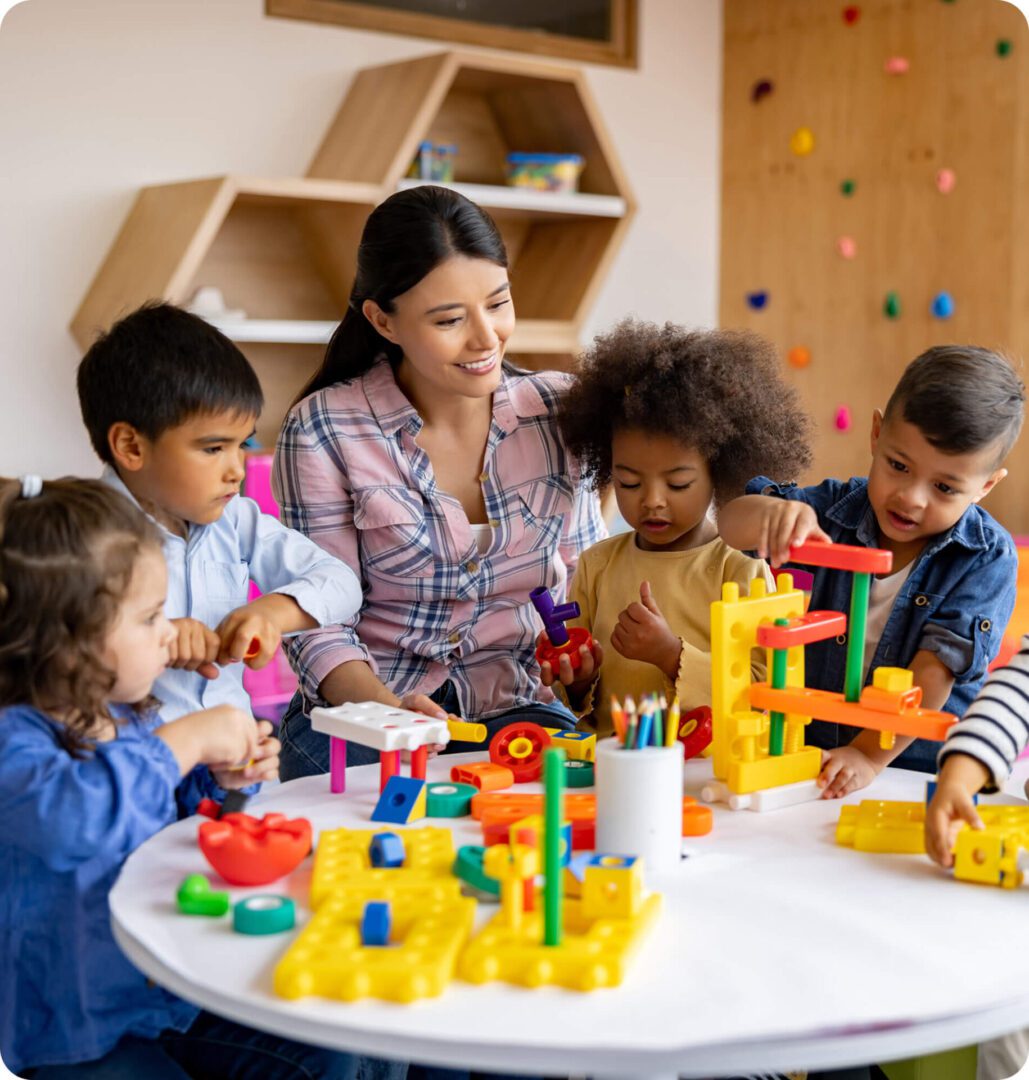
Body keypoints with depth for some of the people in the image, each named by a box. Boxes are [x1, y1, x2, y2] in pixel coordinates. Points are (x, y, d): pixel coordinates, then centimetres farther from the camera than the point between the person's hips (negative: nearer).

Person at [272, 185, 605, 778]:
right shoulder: (324, 431, -7)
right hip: (363, 708, -2)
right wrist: (388, 709, -26)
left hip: (518, 705, 3)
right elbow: (320, 623, -7)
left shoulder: (559, 410, 2)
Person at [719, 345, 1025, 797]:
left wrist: (870, 754, -24)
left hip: (922, 773, -3)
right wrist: (772, 512, -27)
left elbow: (936, 671, -16)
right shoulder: (841, 509, 1)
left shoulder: (988, 558, -10)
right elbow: (732, 527, -4)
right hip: (816, 752, 3)